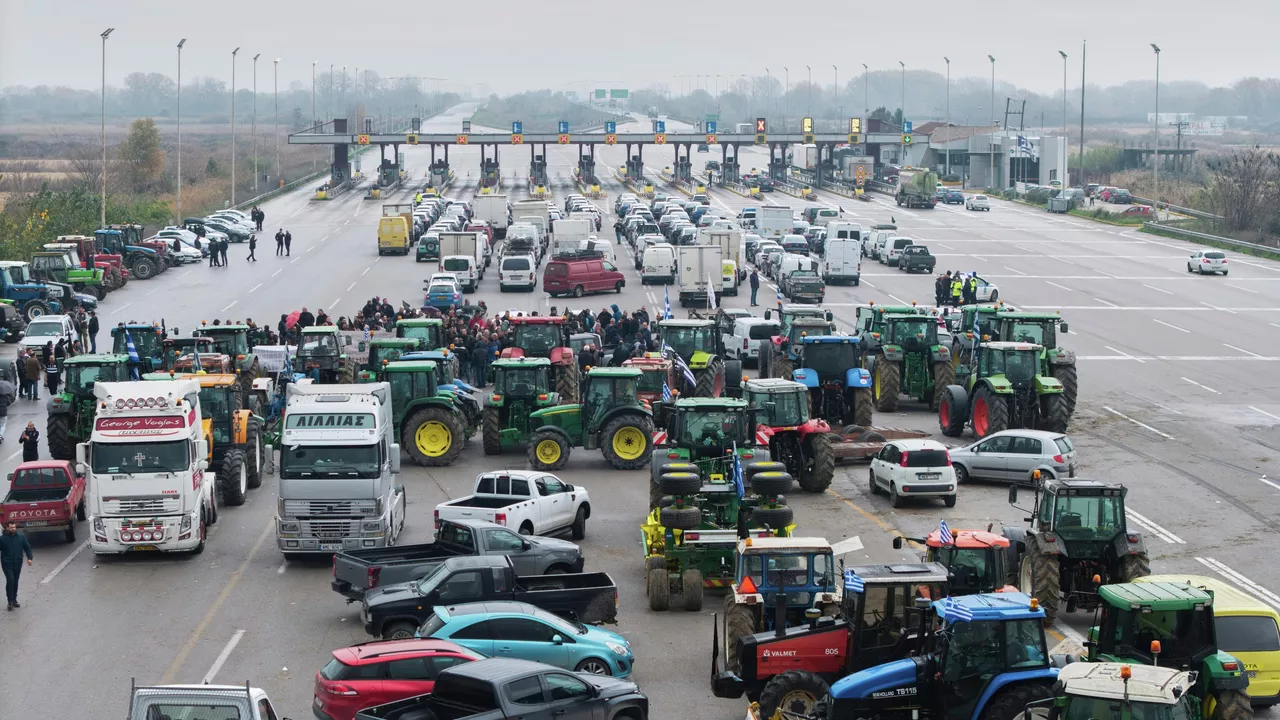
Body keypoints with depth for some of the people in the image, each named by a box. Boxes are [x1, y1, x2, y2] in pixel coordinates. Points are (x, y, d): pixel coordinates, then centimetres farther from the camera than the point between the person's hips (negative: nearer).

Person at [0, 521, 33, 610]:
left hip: (18, 563, 3)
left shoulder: (21, 537, 2)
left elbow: (27, 547, 8)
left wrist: (29, 558, -4)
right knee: (10, 580, -16)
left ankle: (14, 600, 24)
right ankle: (10, 601, -10)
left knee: (15, 581, 11)